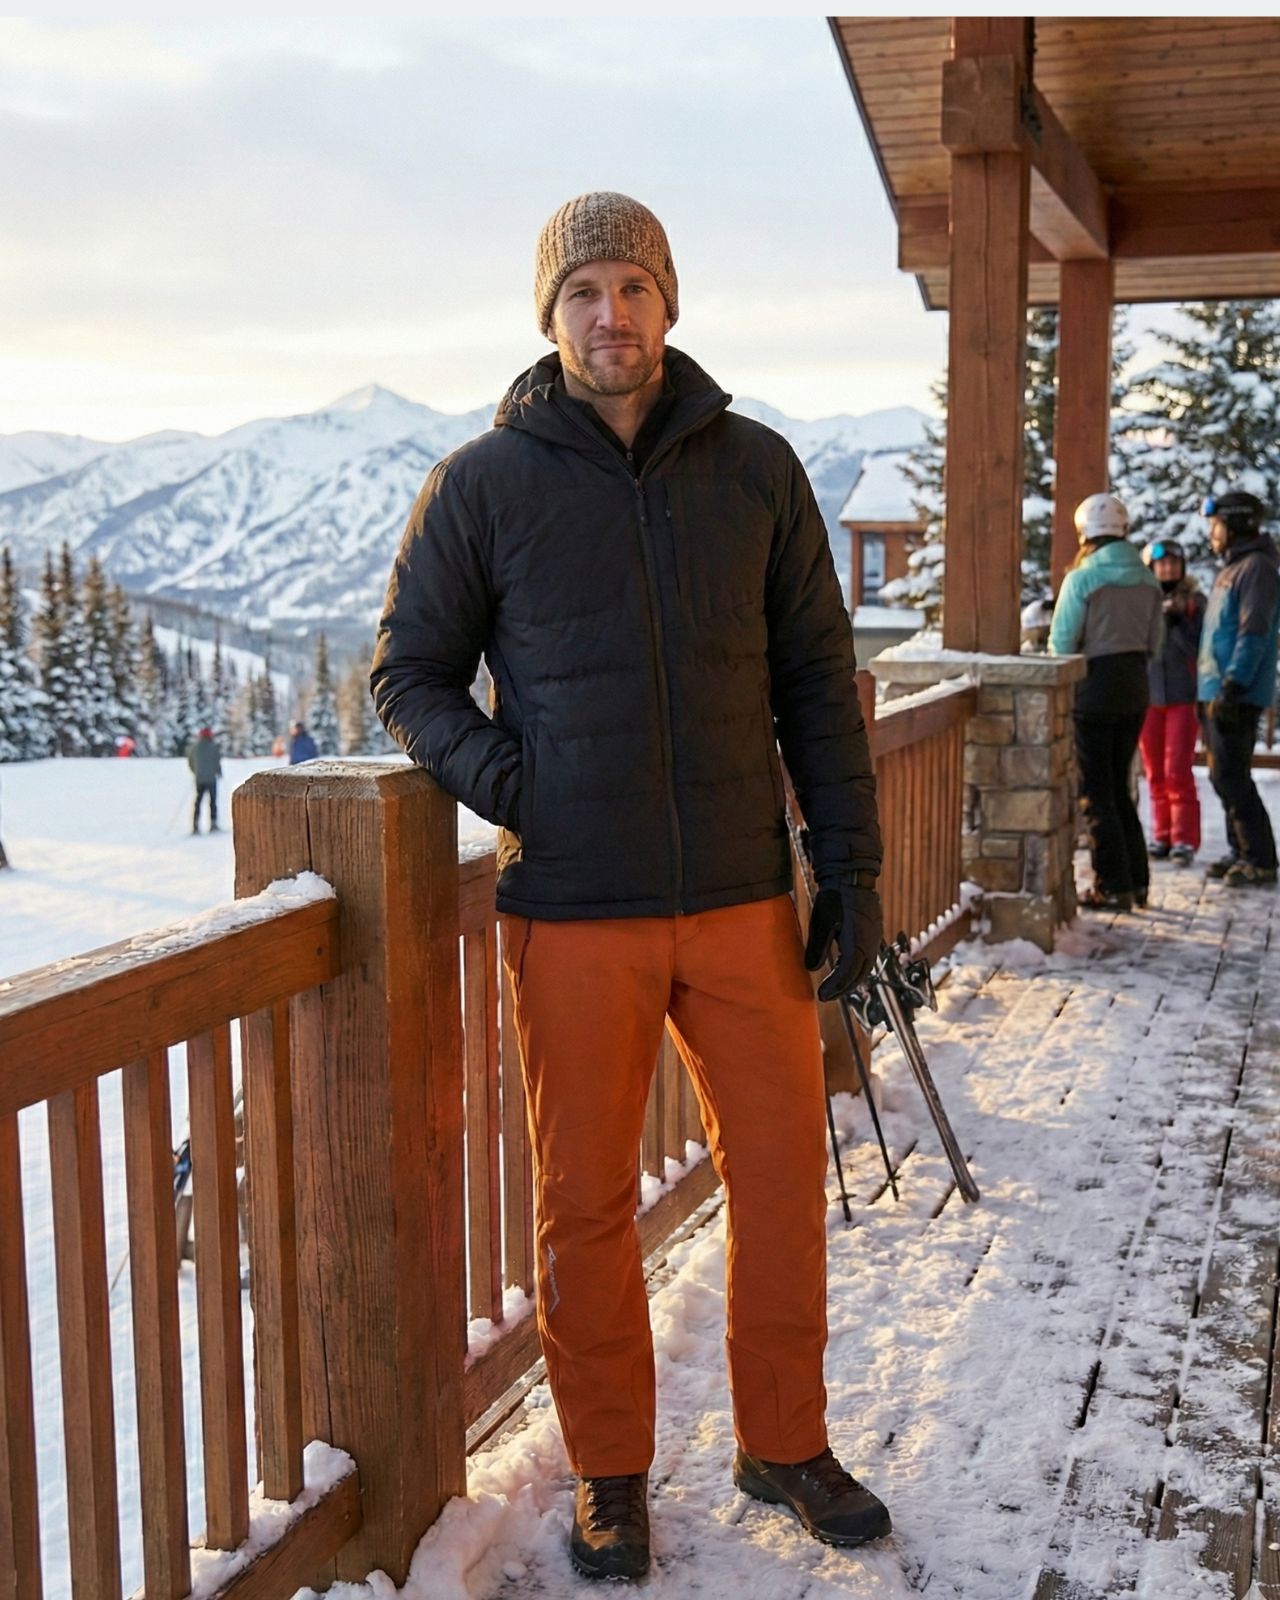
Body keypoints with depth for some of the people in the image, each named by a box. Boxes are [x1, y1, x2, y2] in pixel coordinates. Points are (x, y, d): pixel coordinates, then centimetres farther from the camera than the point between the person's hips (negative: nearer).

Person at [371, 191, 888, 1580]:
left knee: (781, 1176, 9)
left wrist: (850, 865, 3)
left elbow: (816, 679, 8)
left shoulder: (756, 470, 5)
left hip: (743, 899, 2)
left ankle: (784, 1446, 30)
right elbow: (408, 673, 7)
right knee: (584, 1204, 8)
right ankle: (610, 1474, 27)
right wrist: (505, 783, -12)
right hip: (574, 914, -2)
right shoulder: (482, 486, -1)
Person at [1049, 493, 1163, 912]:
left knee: (1095, 792, 2)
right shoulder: (1147, 581, 4)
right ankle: (1136, 881, 19)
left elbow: (1062, 642, -12)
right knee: (1118, 787, 17)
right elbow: (1155, 641, 8)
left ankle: (1113, 886, 2)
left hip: (1093, 689, -6)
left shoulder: (1081, 579, -14)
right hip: (1135, 688, 6)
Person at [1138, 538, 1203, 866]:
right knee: (1155, 773, 8)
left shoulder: (1194, 602, -1)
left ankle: (1184, 840, -3)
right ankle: (1162, 836, 16)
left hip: (1183, 696, -3)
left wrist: (1178, 619, -19)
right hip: (1147, 697, 3)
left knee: (1177, 770, -7)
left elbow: (1199, 648, -8)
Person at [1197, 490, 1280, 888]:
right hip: (1215, 692, 10)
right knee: (1223, 776, 13)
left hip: (1236, 696, -10)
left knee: (1231, 776, -9)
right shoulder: (1231, 568, 19)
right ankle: (1241, 851, 20)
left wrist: (1232, 687, -24)